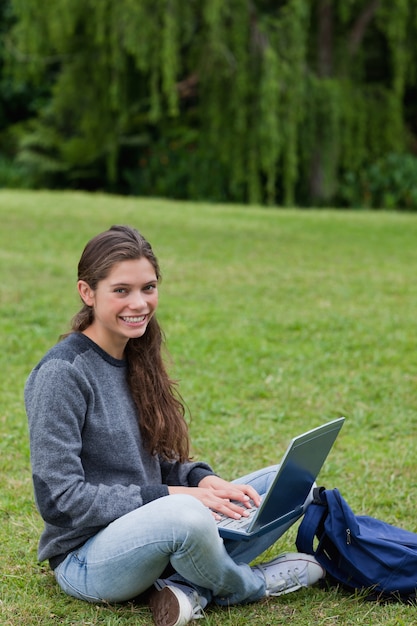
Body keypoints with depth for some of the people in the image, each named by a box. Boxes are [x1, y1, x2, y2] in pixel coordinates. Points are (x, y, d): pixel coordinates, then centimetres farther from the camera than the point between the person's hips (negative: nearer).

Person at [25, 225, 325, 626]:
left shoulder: (138, 359, 9)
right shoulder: (61, 374, -16)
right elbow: (59, 500, -19)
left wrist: (205, 480, -6)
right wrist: (170, 497, -20)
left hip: (155, 538, 8)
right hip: (85, 558, -8)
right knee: (185, 515, -38)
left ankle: (188, 589, -17)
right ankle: (249, 585, -5)